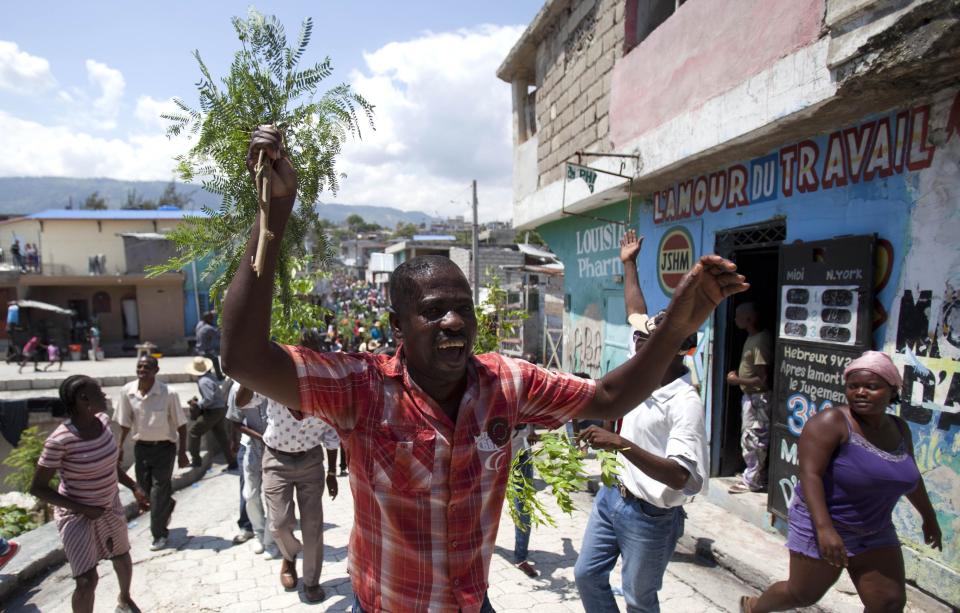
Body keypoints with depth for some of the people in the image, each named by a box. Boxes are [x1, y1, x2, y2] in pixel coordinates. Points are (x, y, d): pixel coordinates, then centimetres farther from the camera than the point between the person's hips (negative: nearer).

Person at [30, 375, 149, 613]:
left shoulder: (102, 421, -9)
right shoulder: (60, 440, -29)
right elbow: (37, 488, -20)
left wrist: (134, 488, 4)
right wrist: (82, 509, -21)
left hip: (110, 507, 6)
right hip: (77, 516, -6)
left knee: (122, 557, 25)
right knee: (87, 581, -9)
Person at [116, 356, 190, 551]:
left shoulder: (168, 393, -20)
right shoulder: (127, 391, -9)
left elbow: (181, 425, -11)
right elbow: (125, 422, 5)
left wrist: (182, 453, -9)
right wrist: (120, 447, 7)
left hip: (164, 447, -4)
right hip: (141, 447, 4)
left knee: (159, 492, 2)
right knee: (145, 488, 16)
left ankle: (159, 534, 22)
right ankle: (168, 506, 49)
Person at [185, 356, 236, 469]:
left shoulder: (203, 381, -19)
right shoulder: (211, 376, 8)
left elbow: (209, 399, -26)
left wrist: (198, 404, -9)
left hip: (213, 412, -9)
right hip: (221, 409, 9)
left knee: (193, 432, 8)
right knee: (221, 437, 13)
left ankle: (195, 459, 15)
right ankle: (232, 462, 13)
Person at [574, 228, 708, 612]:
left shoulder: (685, 403, -26)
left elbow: (680, 476, -34)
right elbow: (636, 313, 9)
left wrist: (620, 444, -43)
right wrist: (629, 264, 17)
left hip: (651, 517, -7)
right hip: (612, 497, 8)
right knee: (587, 574, 18)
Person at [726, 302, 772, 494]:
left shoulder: (760, 341, -21)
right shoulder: (752, 338, 8)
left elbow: (762, 379, -22)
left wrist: (737, 380, -14)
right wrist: (738, 373, 8)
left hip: (758, 397, -10)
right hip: (750, 396, 10)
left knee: (752, 438, 0)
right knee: (752, 438, 17)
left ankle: (751, 480, 12)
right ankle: (759, 476, 28)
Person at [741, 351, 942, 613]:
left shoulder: (900, 429, 4)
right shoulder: (831, 422, -19)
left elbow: (909, 476, 21)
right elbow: (810, 474, -26)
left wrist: (929, 517, 30)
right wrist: (824, 529, -34)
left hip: (874, 532, 6)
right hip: (821, 527, -6)